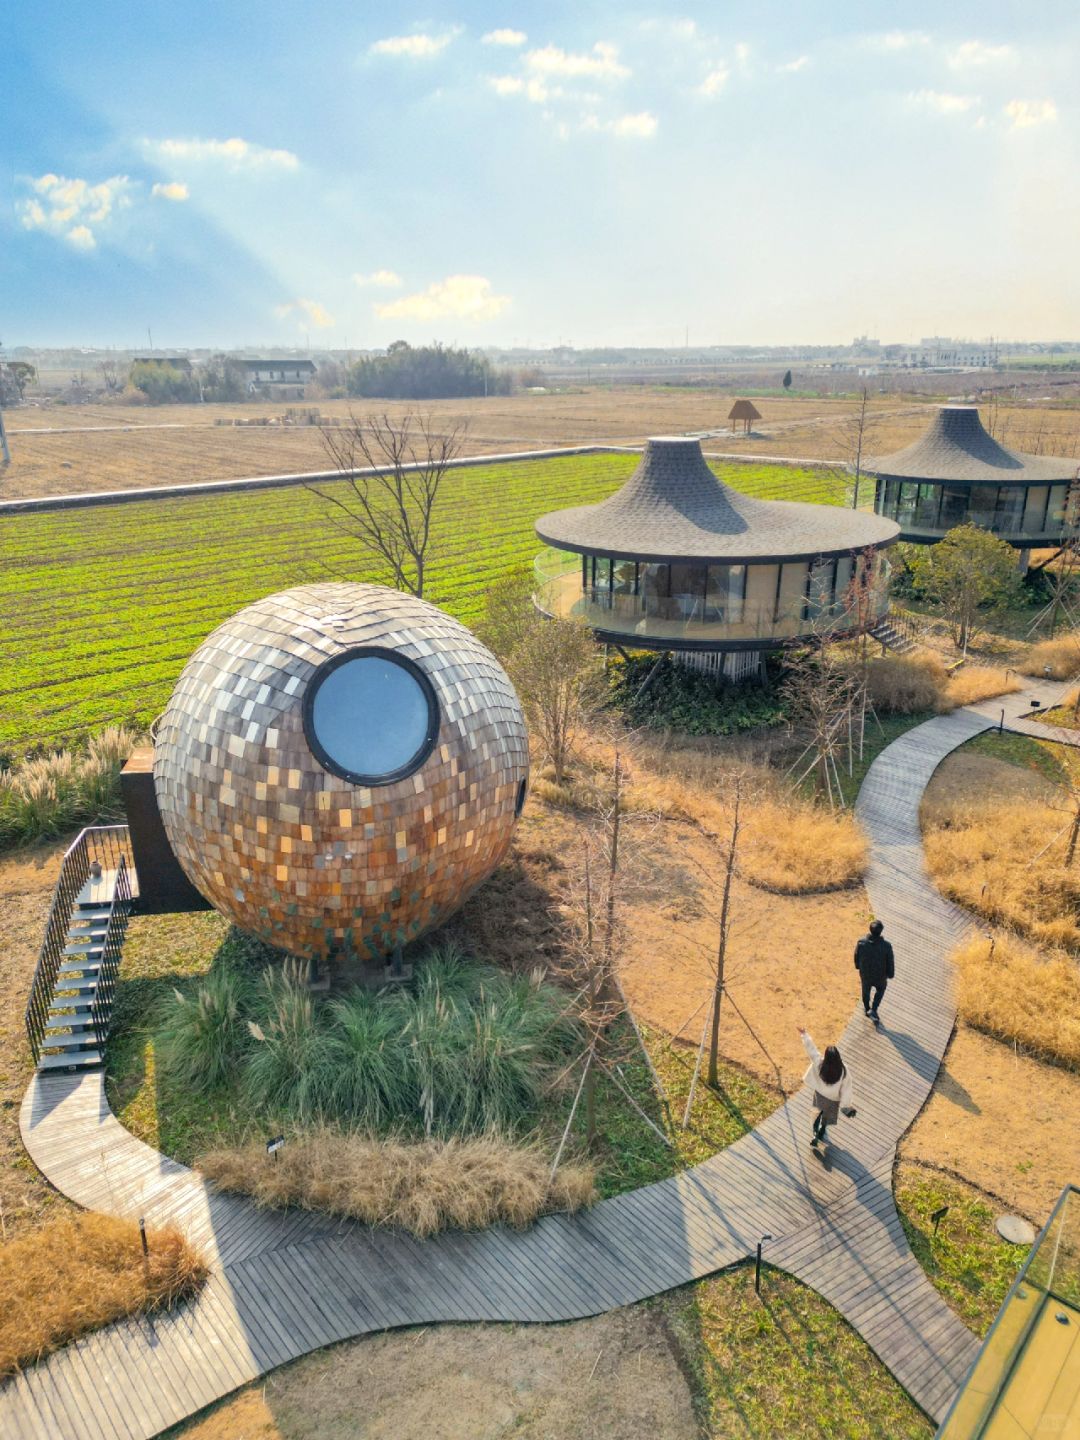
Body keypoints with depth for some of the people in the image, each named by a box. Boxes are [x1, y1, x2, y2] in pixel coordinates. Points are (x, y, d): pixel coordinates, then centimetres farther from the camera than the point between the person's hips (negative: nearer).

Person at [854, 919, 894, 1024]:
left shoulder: (861, 942, -28)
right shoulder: (886, 946, -33)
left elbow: (857, 956, -9)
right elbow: (890, 963, -18)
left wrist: (858, 966, 13)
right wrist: (890, 974, 3)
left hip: (865, 974, 1)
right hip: (880, 976, -1)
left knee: (866, 990, 31)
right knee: (880, 989, 33)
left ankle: (867, 1009, 56)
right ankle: (873, 1010, 27)